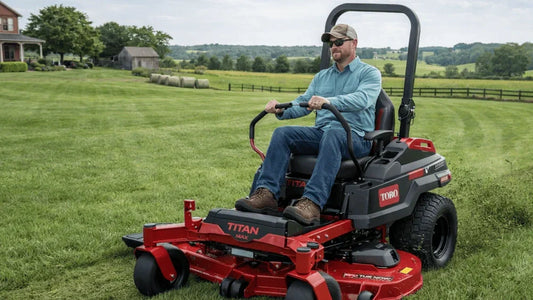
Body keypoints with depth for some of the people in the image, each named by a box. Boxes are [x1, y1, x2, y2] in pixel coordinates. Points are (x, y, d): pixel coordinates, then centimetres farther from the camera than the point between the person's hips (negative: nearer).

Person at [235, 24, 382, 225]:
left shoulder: (370, 73, 6)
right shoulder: (321, 77, 25)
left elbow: (361, 99, -16)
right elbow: (303, 103, 13)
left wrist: (328, 101, -35)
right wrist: (281, 109, -10)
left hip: (356, 137, -5)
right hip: (321, 132, 5)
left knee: (333, 135, -39)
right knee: (282, 133, -19)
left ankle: (312, 203, -52)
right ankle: (266, 194, -33)